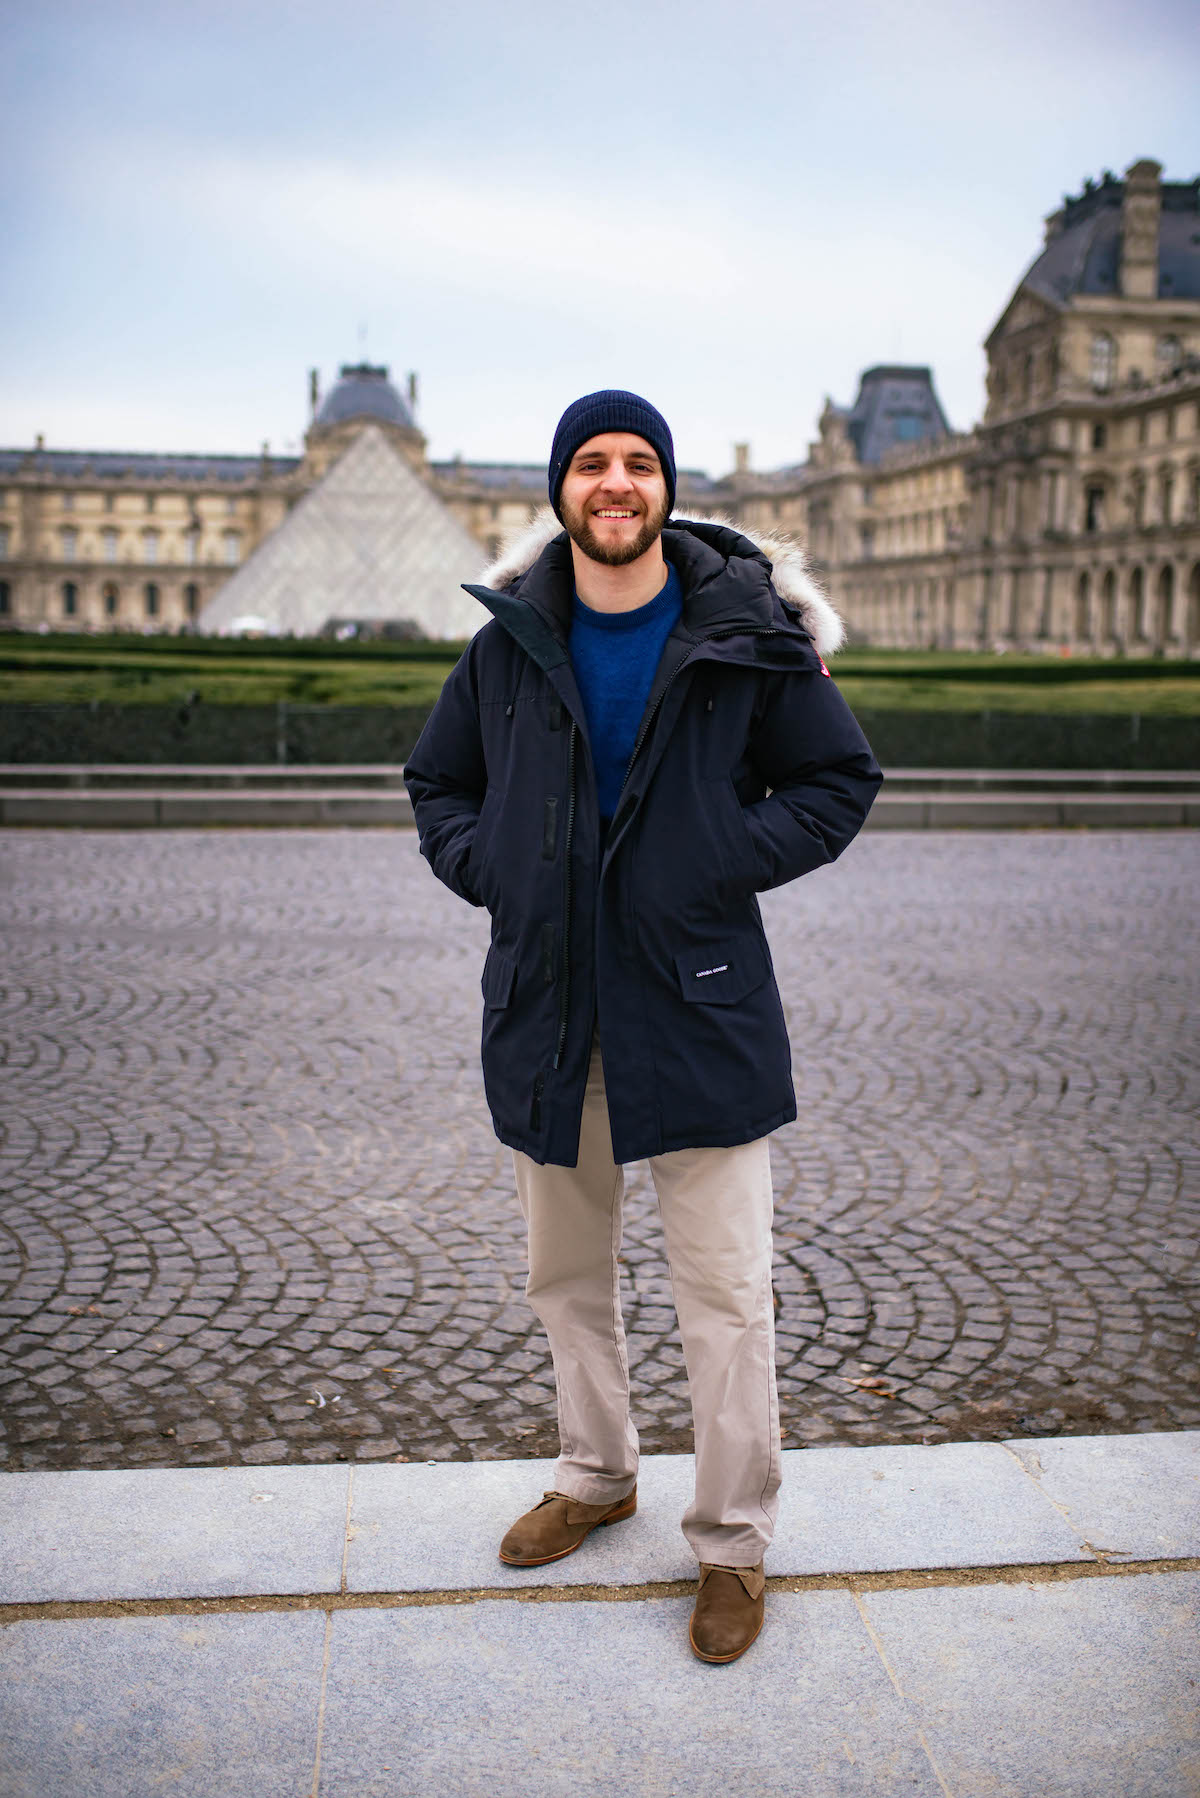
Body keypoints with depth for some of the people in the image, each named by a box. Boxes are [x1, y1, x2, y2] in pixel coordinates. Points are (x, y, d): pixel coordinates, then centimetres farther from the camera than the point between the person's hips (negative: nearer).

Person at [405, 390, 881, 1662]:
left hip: (698, 1005, -3)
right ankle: (595, 1475, 39)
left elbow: (841, 780, 3)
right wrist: (487, 868, -2)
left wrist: (733, 859, -11)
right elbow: (437, 783, 17)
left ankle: (733, 1542, 18)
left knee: (724, 1291, 1)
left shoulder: (748, 636, -4)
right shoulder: (508, 647, 4)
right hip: (544, 1005, 4)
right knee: (565, 1274, 17)